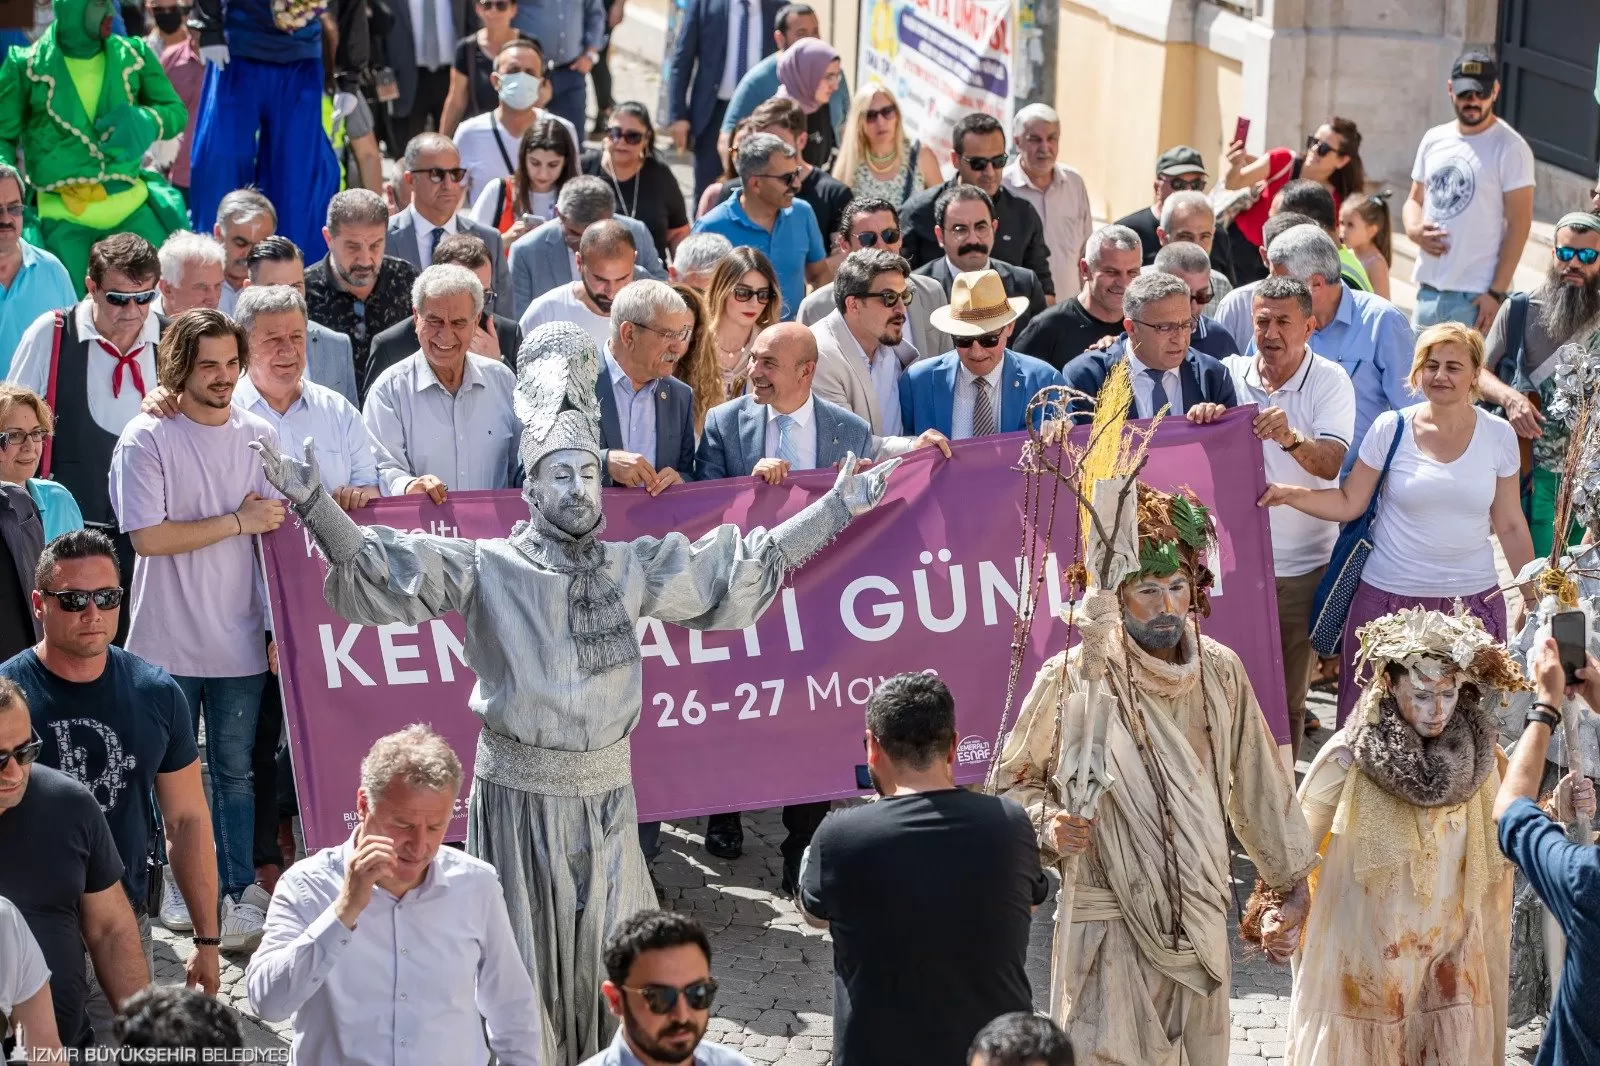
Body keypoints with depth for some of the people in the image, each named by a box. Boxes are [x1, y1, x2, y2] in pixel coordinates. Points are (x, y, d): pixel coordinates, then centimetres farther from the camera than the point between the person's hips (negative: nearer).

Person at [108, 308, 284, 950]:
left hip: (240, 640, 3)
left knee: (235, 773, 8)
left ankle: (238, 895, 15)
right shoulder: (146, 439, -7)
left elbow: (278, 529, 10)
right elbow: (147, 536, -14)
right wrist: (237, 522, -12)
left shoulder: (260, 437, 5)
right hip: (167, 644, -3)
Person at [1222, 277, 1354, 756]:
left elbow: (1331, 464, -16)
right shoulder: (1229, 373, 3)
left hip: (1301, 566, -2)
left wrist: (1290, 438, -37)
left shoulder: (1330, 381, -4)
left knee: (1288, 696, 6)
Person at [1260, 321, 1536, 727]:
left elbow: (1510, 526, 8)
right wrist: (1290, 494, -13)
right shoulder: (1391, 428, -2)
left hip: (1473, 601, 1)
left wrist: (1534, 599, 8)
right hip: (1389, 599, -1)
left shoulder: (1498, 435, 2)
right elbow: (1348, 503, 2)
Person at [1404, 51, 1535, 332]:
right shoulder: (1434, 140, 12)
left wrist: (1497, 292, -14)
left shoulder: (1510, 148, -6)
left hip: (1475, 297, -6)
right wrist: (1414, 229, -3)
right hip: (1428, 290, 6)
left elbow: (1519, 224, -8)